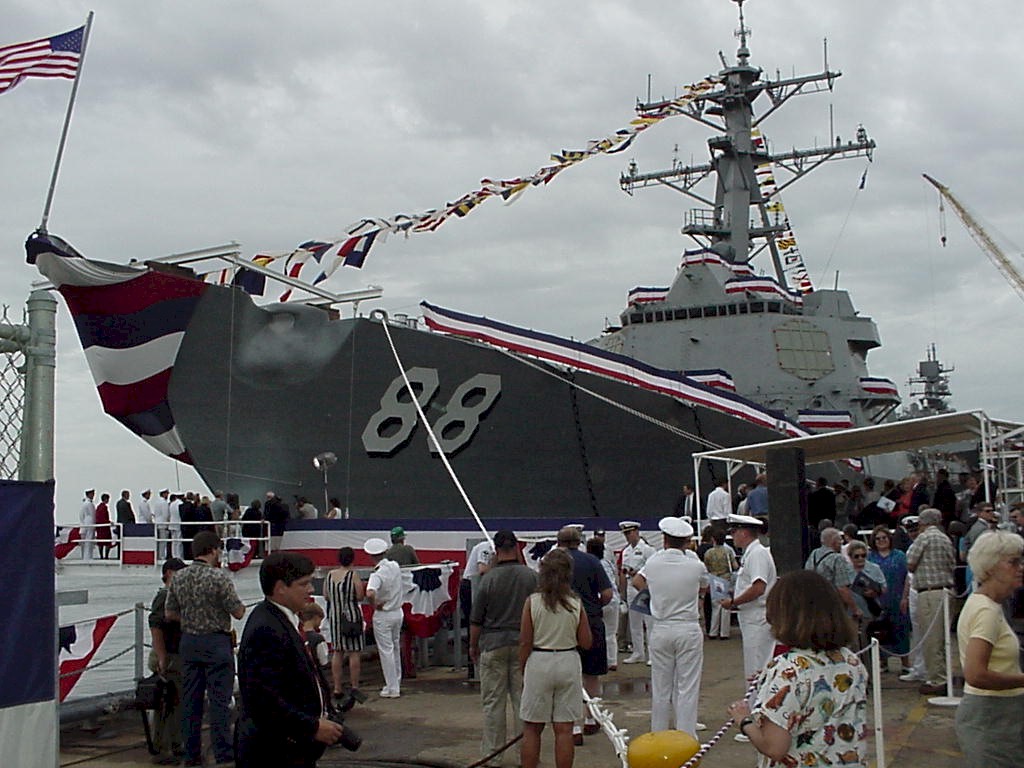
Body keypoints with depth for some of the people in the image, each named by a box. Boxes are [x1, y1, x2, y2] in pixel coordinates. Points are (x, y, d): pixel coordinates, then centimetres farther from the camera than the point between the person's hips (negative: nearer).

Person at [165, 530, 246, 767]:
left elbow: (169, 614, 9)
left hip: (188, 641, 6)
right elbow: (238, 612, -11)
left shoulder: (178, 578, 3)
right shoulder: (219, 578, -14)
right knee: (220, 700, -2)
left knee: (190, 700, 10)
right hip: (216, 642, -6)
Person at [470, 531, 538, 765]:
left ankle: (492, 754, 10)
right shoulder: (531, 577, -4)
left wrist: (473, 646, 10)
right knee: (523, 700, 8)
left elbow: (476, 620, -4)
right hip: (523, 645, 2)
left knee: (493, 702, 5)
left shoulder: (488, 578, -9)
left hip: (493, 644, -2)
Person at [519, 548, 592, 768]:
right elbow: (586, 642, 0)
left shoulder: (532, 602, -8)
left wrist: (523, 670, 7)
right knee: (564, 729, 7)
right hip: (568, 662, 1)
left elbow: (525, 643, -5)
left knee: (531, 728, 11)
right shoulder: (576, 604, -4)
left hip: (539, 662, -1)